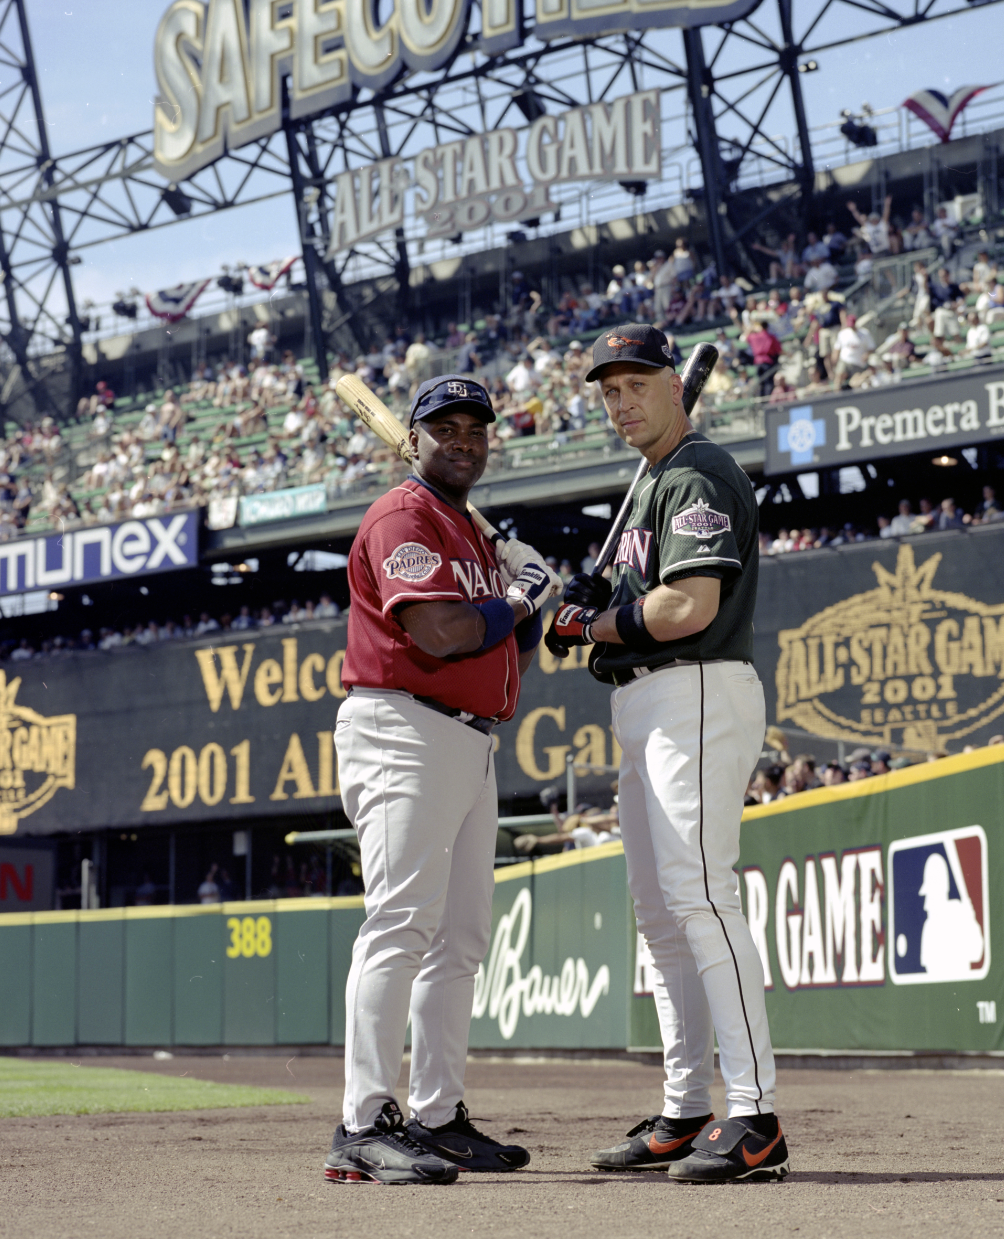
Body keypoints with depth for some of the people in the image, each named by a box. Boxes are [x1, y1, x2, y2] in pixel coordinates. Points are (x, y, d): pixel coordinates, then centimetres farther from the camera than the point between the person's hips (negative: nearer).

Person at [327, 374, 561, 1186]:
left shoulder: (476, 536, 24)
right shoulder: (404, 517, -6)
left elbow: (506, 654, 23)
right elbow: (438, 633, -20)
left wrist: (532, 608, 4)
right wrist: (519, 601, -5)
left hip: (471, 745, 10)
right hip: (403, 732, -10)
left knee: (461, 938, 10)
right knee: (401, 926, -17)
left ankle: (438, 1118, 16)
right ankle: (365, 1127, -20)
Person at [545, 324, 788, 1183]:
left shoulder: (698, 475, -10)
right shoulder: (655, 485, 22)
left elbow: (691, 606, -22)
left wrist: (594, 624, -8)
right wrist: (592, 611, 5)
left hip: (698, 697, -11)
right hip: (648, 710, 11)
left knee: (701, 896, -18)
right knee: (660, 911, 11)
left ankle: (756, 1119, -20)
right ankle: (686, 1113, 16)